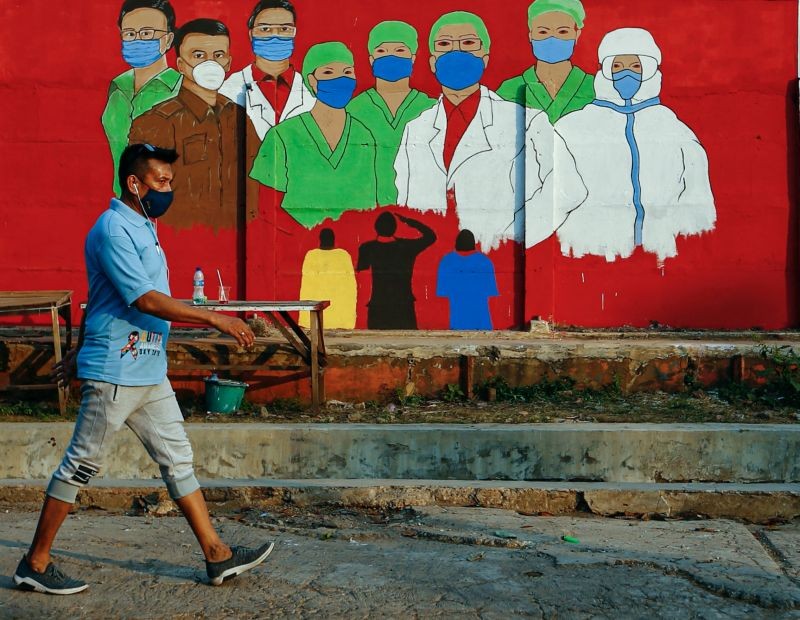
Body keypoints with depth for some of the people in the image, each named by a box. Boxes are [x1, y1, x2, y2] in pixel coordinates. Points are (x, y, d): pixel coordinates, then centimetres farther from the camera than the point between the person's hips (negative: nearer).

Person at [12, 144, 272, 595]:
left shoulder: (143, 228, 15)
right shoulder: (114, 230, -15)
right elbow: (146, 300, -23)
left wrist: (80, 351, 28)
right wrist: (216, 319, -22)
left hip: (150, 373, 9)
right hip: (114, 373, -9)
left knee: (178, 459, 9)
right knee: (81, 466, 0)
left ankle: (218, 556, 13)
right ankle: (35, 565, 12)